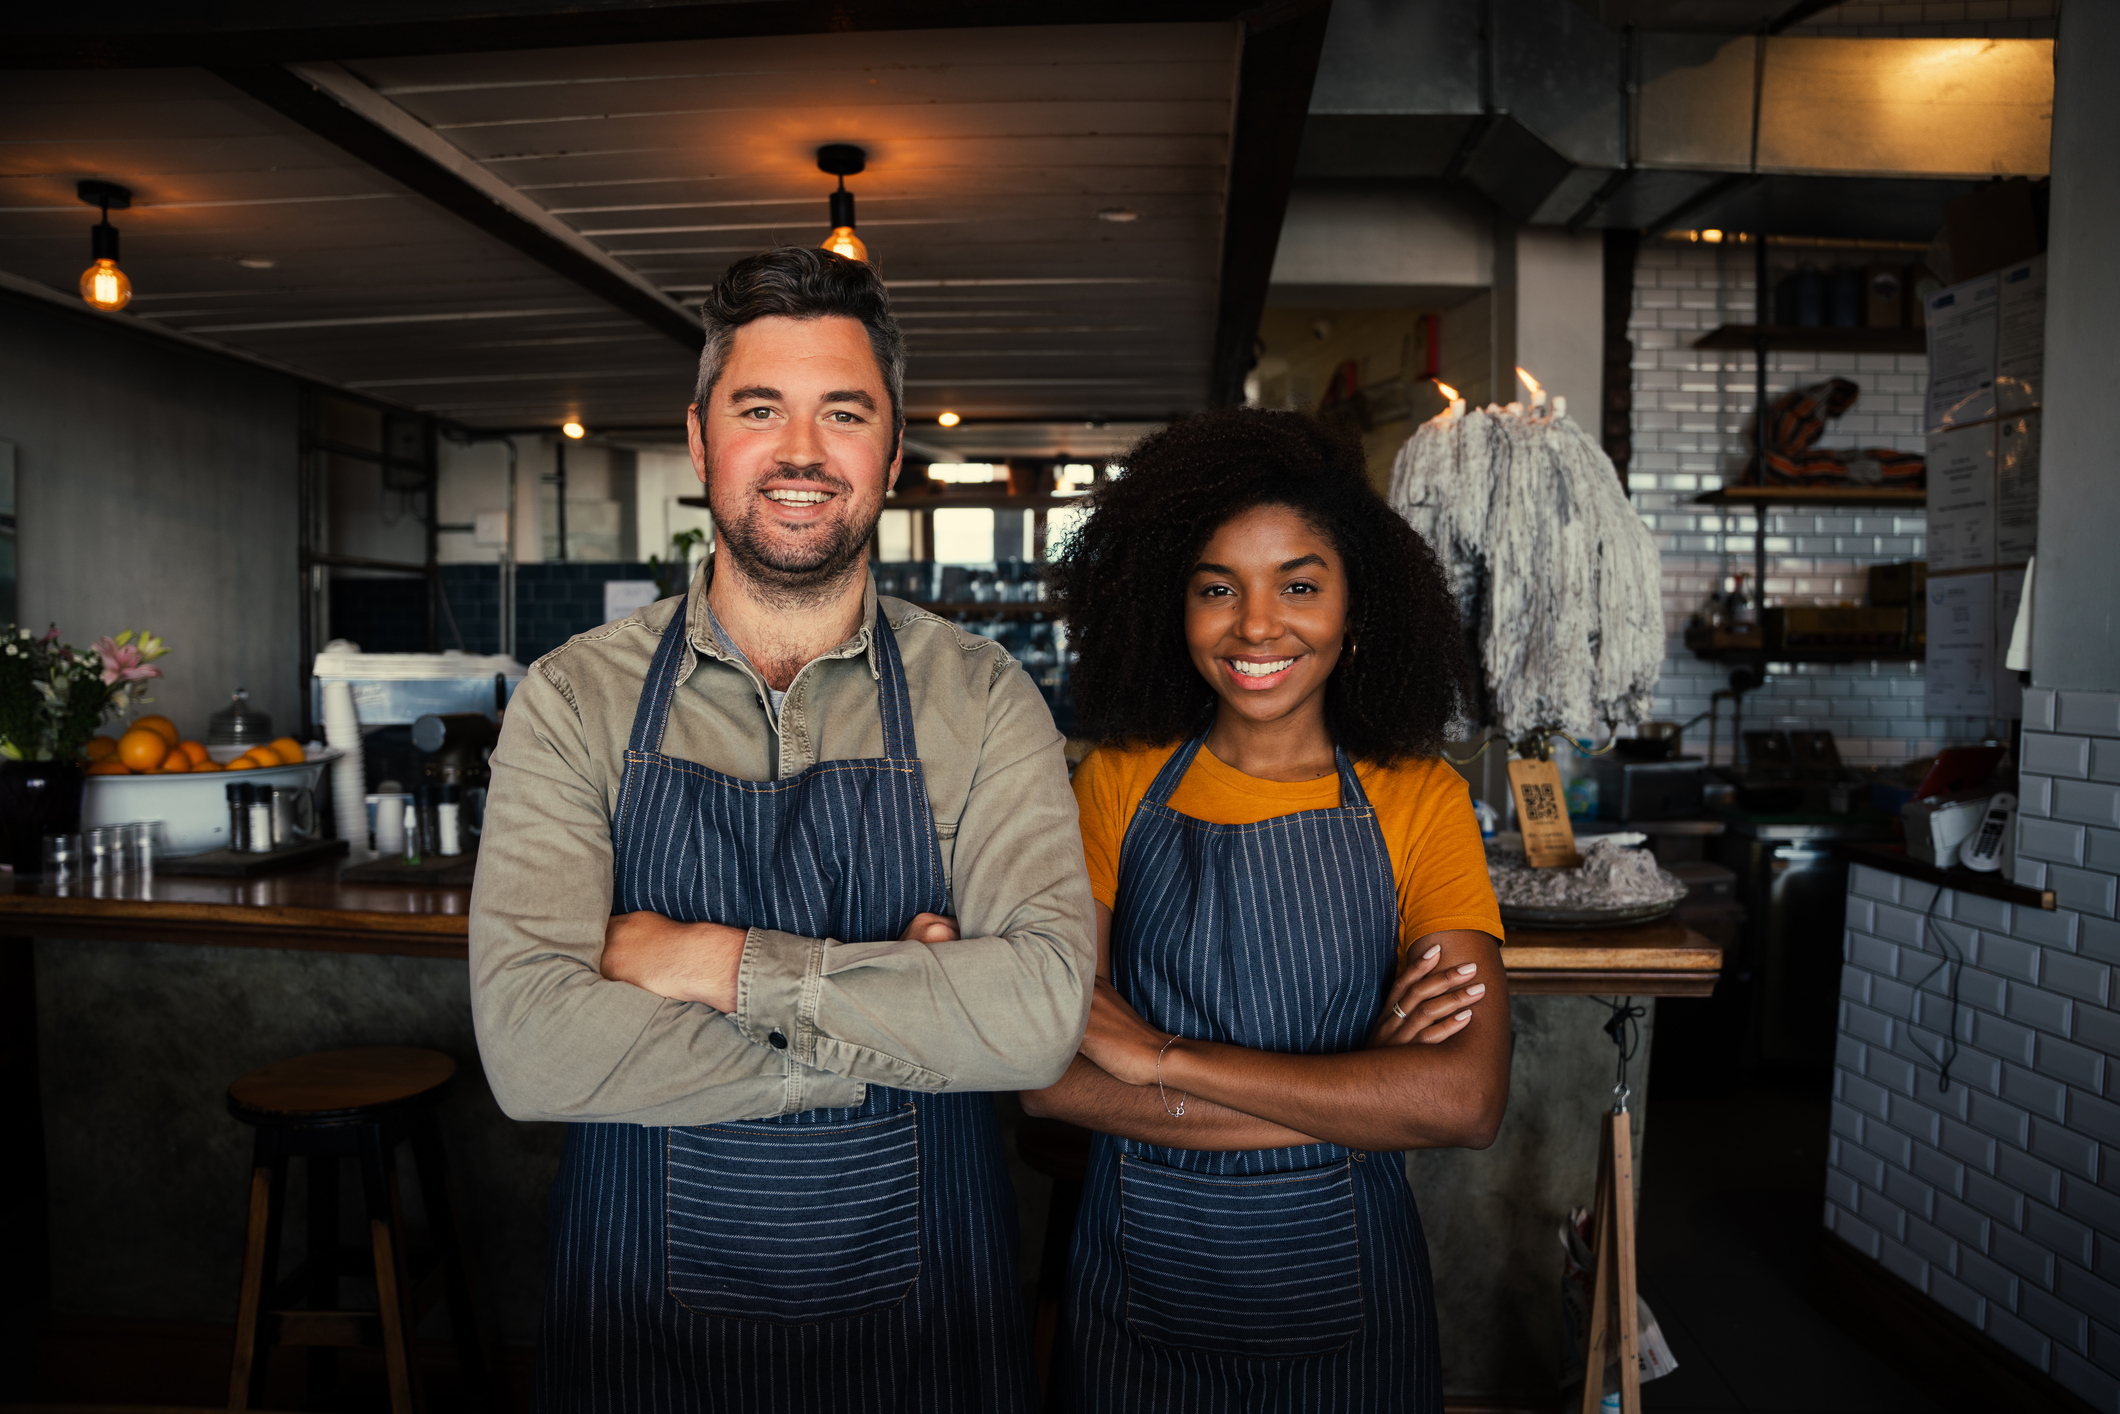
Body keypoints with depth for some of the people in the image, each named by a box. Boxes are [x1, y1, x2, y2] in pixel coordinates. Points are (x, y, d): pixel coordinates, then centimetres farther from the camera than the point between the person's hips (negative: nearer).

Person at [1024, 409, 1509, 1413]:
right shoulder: (1117, 786, -6)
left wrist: (1161, 1056, -20)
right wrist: (1356, 1096, -19)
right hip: (1138, 1276, 1)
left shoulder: (1421, 801, -7)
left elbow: (1467, 1099, -19)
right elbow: (1048, 1080, -15)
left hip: (1339, 1286, 0)